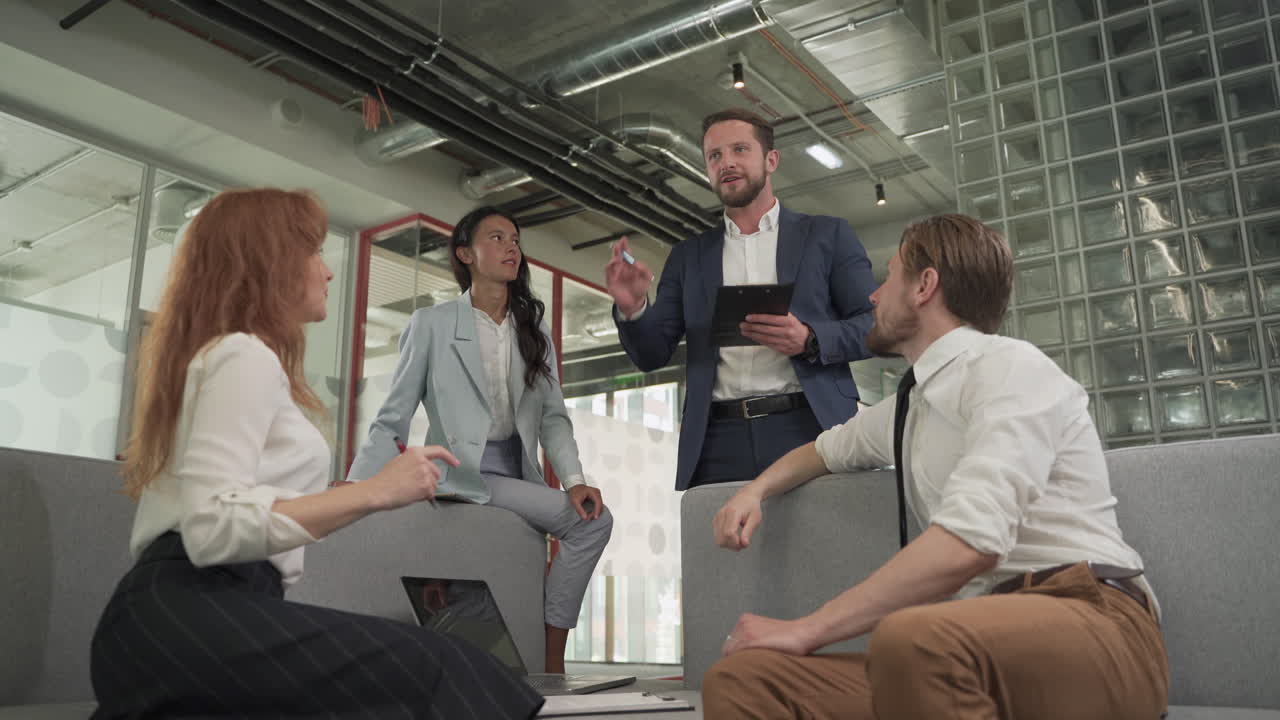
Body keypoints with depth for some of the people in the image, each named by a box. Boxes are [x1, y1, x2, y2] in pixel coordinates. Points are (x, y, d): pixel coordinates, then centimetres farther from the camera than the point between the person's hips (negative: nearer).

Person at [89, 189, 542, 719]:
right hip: (189, 615, -10)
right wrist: (375, 492, -19)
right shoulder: (243, 354, -5)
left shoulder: (216, 353, 27)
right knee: (430, 672, -21)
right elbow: (212, 526, -20)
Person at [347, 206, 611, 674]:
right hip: (463, 474, -6)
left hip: (517, 474, 6)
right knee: (590, 521, -20)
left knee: (593, 518, -14)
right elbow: (393, 420, -2)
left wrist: (574, 479, -11)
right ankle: (549, 659, -8)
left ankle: (551, 658, -4)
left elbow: (552, 415, 5)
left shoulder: (533, 328, 13)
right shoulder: (431, 324, 0)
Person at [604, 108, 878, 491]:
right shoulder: (688, 256, 16)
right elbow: (652, 355, 12)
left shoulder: (827, 235, 10)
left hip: (808, 429, -1)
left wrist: (809, 339, -15)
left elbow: (875, 325, 4)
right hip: (717, 443, 2)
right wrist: (633, 308, -8)